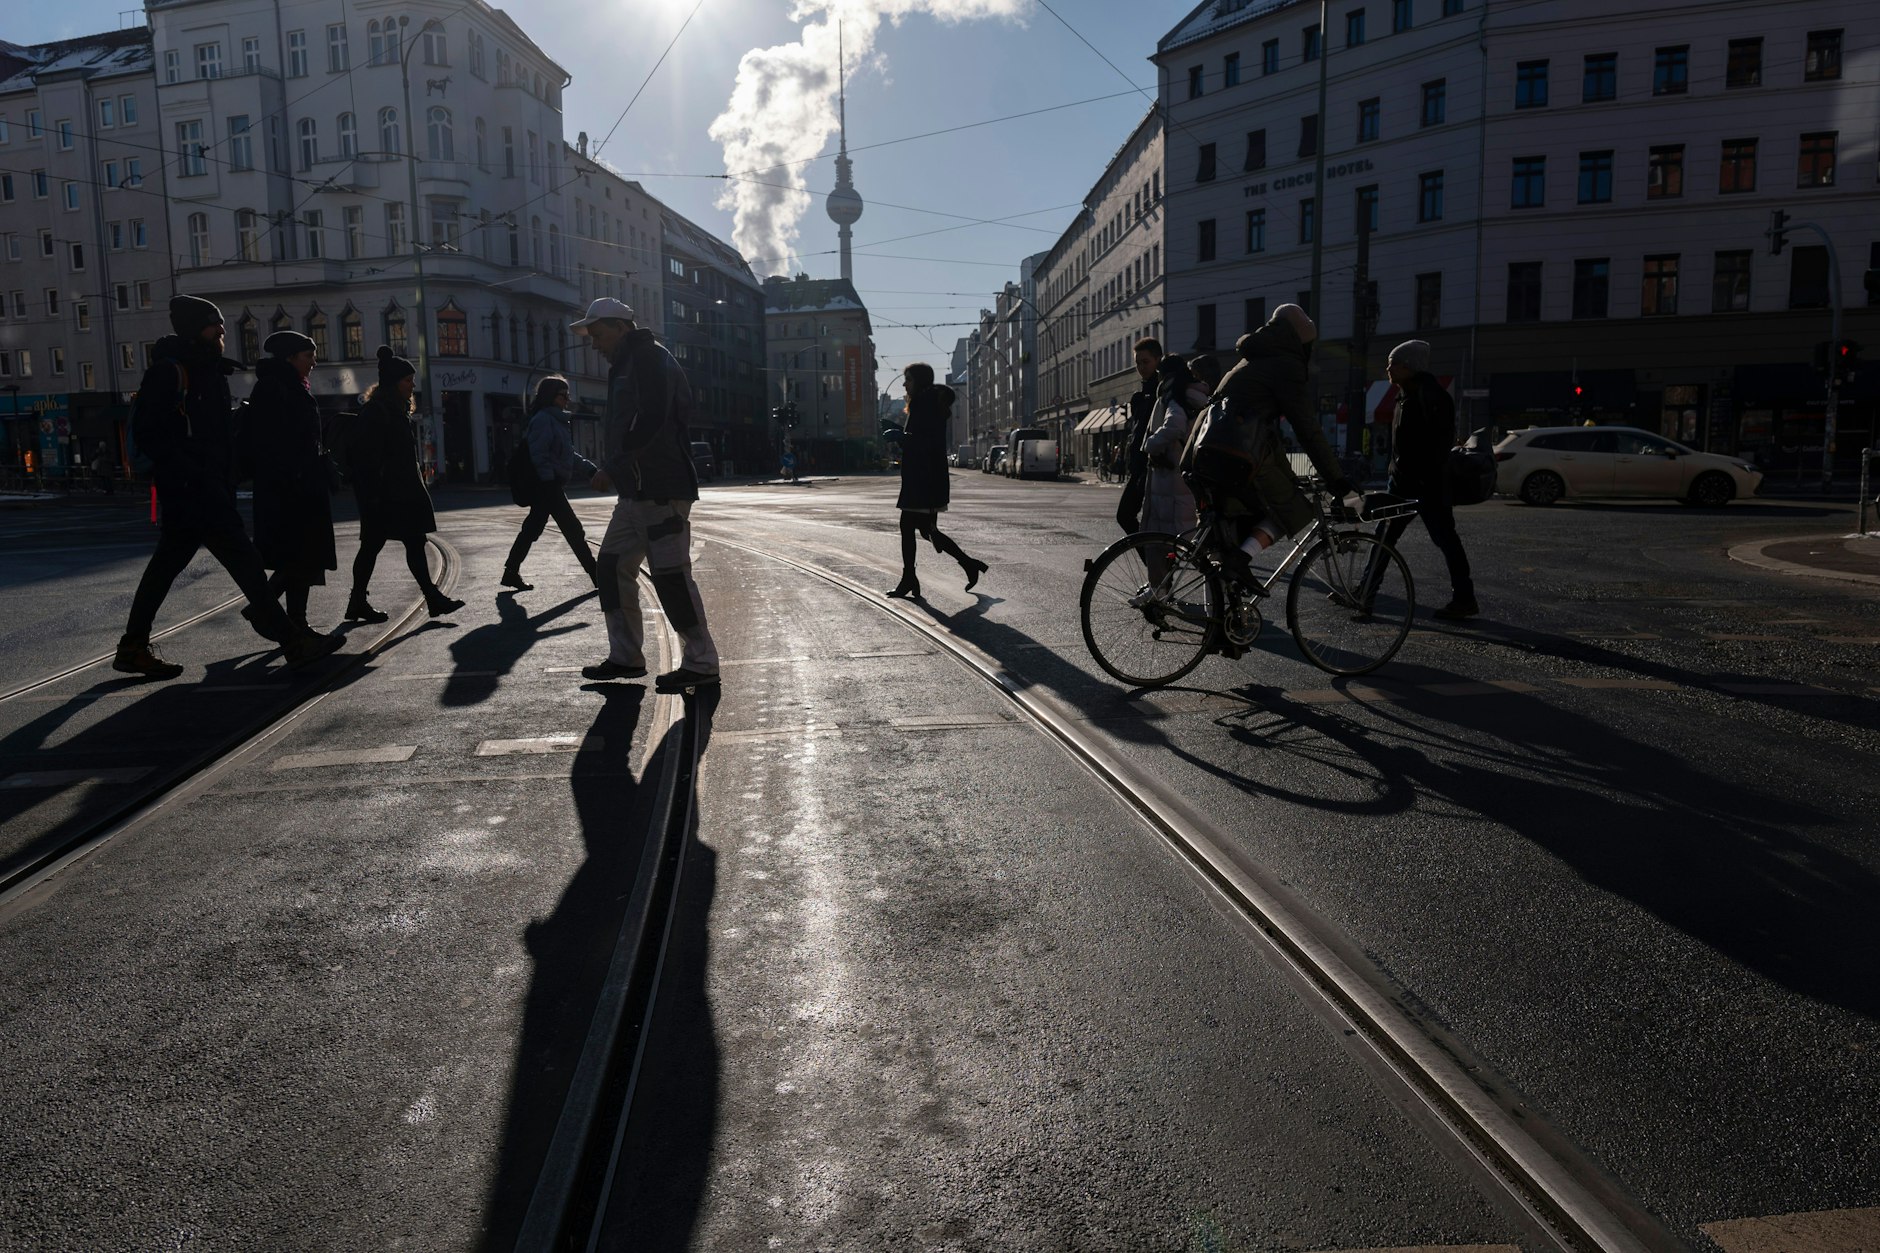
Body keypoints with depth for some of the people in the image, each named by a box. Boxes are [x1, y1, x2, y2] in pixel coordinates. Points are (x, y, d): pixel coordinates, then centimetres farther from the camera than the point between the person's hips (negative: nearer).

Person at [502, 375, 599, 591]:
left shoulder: (556, 420, 20)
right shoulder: (543, 419, -11)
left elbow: (569, 454, 23)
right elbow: (539, 454, -19)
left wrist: (591, 470, 15)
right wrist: (549, 483, -23)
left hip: (548, 486, 11)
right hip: (547, 485, -11)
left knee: (533, 529, 12)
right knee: (573, 529, -9)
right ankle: (596, 575, -5)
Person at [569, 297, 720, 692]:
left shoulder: (647, 357, -9)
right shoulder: (626, 366, 22)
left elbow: (649, 422, -22)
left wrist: (613, 468, -18)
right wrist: (613, 470, 11)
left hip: (660, 489, -11)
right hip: (636, 491, 11)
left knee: (671, 574, -9)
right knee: (612, 567, 11)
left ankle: (701, 662, -1)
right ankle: (626, 656, 19)